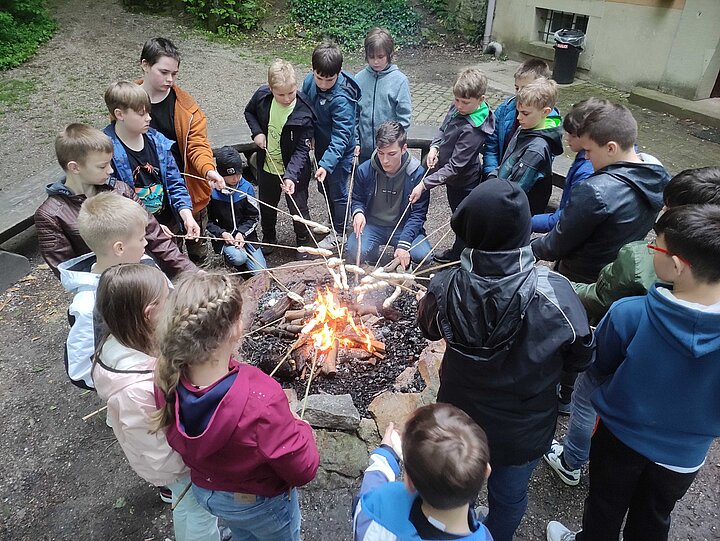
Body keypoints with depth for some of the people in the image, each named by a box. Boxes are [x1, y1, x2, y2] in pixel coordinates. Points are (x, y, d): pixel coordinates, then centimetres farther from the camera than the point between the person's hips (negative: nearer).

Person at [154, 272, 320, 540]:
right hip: (260, 503, -4)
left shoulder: (167, 379, -26)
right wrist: (298, 426, -11)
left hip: (204, 492, 5)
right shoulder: (261, 399, -43)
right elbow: (303, 470, -28)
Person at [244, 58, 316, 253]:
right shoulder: (262, 95, -14)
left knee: (298, 209, 6)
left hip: (294, 170, -4)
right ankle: (268, 238, 47)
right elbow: (249, 112, 9)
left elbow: (301, 149, -24)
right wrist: (257, 132, -9)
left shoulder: (303, 113, -25)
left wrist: (291, 176, -37)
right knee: (266, 206, 22)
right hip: (267, 166, 5)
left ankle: (306, 245, 30)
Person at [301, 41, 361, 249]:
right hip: (320, 147, 8)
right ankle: (334, 223, 43)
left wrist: (326, 164, -41)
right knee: (324, 189, 22)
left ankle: (338, 233, 28)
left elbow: (340, 137, -33)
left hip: (339, 152, -7)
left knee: (337, 192, 9)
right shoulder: (309, 82, -9)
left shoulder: (342, 98, -30)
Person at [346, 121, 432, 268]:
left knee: (423, 255, -27)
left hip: (403, 227, -1)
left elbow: (418, 213, -11)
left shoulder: (417, 173, -15)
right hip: (372, 225, 1)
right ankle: (373, 256, 9)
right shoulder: (364, 170, -9)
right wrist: (358, 212, -18)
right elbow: (357, 199, 8)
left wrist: (404, 244, -22)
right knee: (355, 252, -29)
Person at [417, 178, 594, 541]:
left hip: (459, 420, 2)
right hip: (523, 430, -1)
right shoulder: (554, 292, -30)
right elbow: (581, 358, -14)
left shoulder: (446, 287, -26)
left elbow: (428, 328, -4)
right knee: (508, 499, 29)